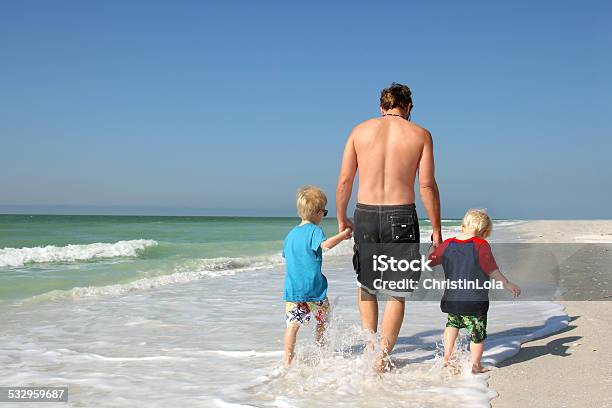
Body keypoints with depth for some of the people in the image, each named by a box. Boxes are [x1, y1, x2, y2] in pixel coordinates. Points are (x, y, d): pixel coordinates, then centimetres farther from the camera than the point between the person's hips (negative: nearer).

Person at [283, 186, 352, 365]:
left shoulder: (290, 234, 13)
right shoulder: (314, 230, -7)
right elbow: (325, 244, -26)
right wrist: (343, 234, -17)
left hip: (292, 288, 4)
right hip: (314, 288, -4)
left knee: (292, 325, -1)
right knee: (322, 322, 18)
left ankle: (288, 360, -9)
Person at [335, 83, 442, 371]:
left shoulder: (360, 130, 6)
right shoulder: (420, 134, 2)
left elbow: (344, 180, 4)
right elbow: (427, 185, -3)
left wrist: (341, 219, 15)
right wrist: (436, 229, 3)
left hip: (365, 216, 2)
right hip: (401, 217, -1)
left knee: (366, 285, 23)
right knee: (397, 293, 12)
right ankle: (382, 357, 11)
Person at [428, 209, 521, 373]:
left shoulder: (448, 244, 2)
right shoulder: (481, 245, -12)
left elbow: (430, 261, 14)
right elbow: (492, 271, -13)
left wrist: (433, 246, 32)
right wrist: (507, 284, -5)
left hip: (451, 298, 5)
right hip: (474, 301, -5)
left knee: (452, 323, 28)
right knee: (478, 334, 11)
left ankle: (447, 356, 23)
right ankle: (475, 366, 19)